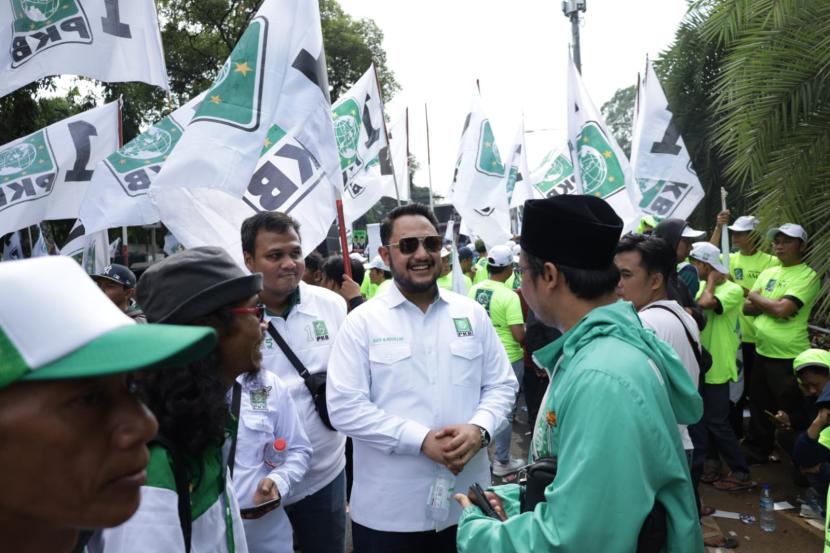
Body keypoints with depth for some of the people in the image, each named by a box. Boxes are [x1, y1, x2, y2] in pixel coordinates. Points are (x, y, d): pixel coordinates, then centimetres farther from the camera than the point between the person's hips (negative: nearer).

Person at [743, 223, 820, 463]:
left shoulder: (807, 276, -12)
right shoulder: (768, 273, 10)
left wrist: (755, 297, -6)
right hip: (762, 352, 7)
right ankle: (756, 451, 36)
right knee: (759, 407, 20)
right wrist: (767, 304, -12)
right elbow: (747, 308, 7)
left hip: (789, 358, -7)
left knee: (791, 416, 5)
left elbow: (782, 310, -23)